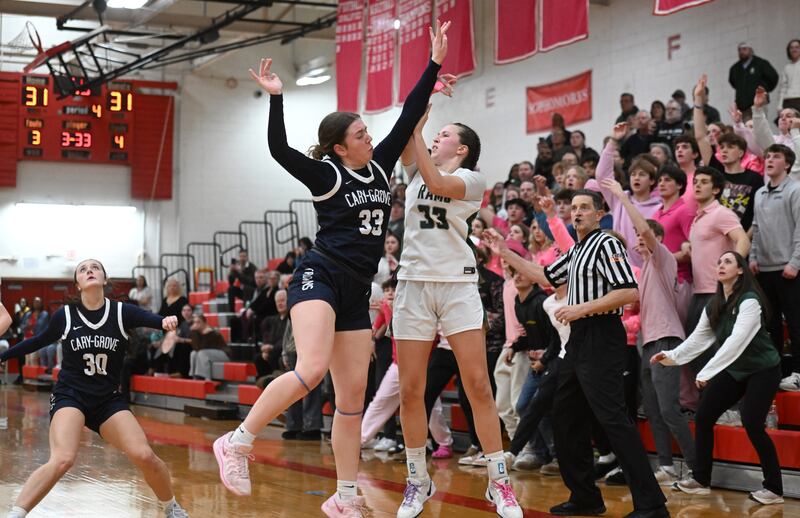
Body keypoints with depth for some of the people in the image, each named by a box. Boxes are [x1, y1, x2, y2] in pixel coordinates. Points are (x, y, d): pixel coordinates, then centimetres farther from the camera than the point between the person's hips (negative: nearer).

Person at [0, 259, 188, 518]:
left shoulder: (122, 312, -5)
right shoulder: (65, 315, -4)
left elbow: (154, 320, -22)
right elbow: (39, 341, 14)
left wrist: (167, 321, -46)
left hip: (109, 399, 2)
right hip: (70, 395, -2)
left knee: (144, 456, -12)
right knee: (62, 459, -28)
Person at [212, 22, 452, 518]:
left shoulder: (380, 166, 12)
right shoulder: (325, 174, -4)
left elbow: (408, 118, 11)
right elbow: (280, 150, -18)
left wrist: (435, 64, 7)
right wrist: (277, 97, -23)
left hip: (356, 292, 7)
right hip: (319, 277, -7)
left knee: (353, 395, 5)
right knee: (312, 370, -28)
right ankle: (237, 442, -14)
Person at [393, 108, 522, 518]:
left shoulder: (473, 180, 2)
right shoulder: (416, 171, 17)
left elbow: (437, 183, -16)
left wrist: (417, 129, -15)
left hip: (457, 285, -4)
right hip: (413, 284, 4)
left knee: (478, 385, -8)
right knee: (410, 391, 2)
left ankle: (499, 482, -1)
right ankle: (418, 481, 15)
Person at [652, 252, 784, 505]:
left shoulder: (749, 301, -23)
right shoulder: (714, 305, 3)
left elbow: (736, 341, -33)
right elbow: (699, 337, 4)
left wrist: (707, 372, -38)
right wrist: (672, 356, -11)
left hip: (762, 369, -8)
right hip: (733, 369, 8)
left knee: (752, 424, -19)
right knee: (703, 417, 0)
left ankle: (774, 488, -6)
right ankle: (700, 479, 12)